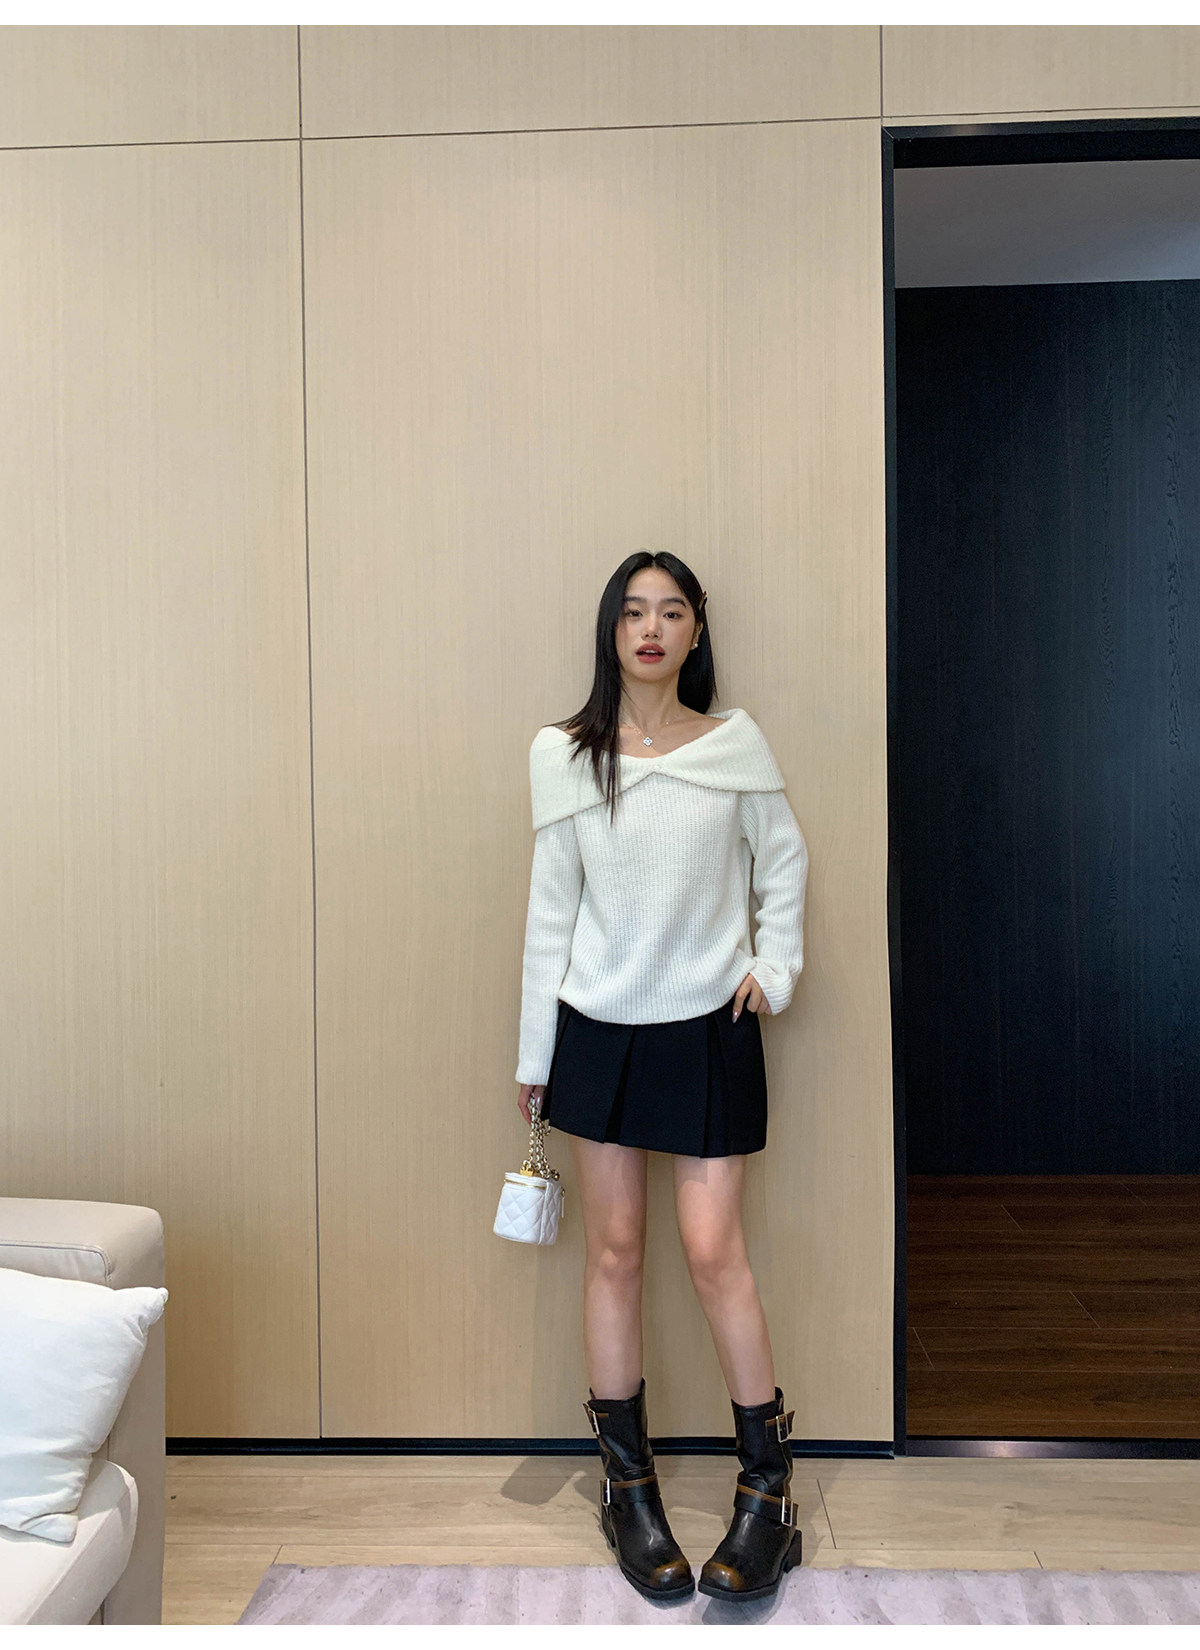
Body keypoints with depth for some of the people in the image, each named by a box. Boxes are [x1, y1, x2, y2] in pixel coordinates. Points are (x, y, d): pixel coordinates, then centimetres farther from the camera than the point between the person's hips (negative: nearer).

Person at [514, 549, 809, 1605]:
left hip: (708, 1028, -1)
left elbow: (784, 860, 11)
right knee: (614, 1250, 9)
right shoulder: (563, 755, -1)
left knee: (714, 1250, -1)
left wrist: (775, 967, 0)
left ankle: (769, 1487, 19)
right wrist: (535, 1056, 3)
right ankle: (629, 1486, 26)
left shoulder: (737, 744, -2)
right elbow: (550, 909, 1)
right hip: (600, 1029, 1)